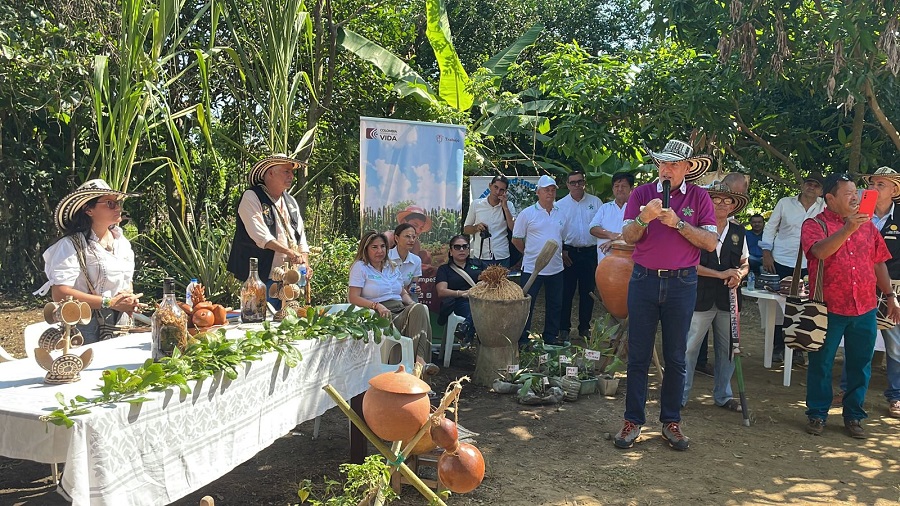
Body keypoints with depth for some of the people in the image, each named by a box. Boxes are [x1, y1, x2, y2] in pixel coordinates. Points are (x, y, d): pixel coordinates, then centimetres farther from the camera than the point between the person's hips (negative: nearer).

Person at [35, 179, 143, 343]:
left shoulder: (121, 241, 10)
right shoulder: (71, 245, -11)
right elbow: (60, 294, -19)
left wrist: (130, 300, -1)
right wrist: (110, 303, -20)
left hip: (122, 325, 6)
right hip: (87, 331, -6)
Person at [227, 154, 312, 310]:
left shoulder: (291, 202, 17)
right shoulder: (251, 198, -6)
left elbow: (301, 237, 15)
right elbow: (260, 236, -18)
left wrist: (305, 265, 0)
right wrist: (289, 252, -25)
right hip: (263, 277, -7)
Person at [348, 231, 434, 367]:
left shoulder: (393, 267, 24)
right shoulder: (360, 267, 4)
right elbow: (353, 297, -7)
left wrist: (412, 303, 4)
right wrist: (377, 306, -21)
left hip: (401, 312, 6)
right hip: (382, 315, -6)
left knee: (419, 309, -30)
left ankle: (419, 357, -38)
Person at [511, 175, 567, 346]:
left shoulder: (561, 215, 10)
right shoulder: (527, 213, -5)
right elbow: (516, 239, 0)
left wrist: (559, 254, 13)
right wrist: (530, 253, 6)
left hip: (556, 269, 5)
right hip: (532, 268, -5)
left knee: (555, 305, 12)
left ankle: (551, 337, 25)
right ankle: (522, 339, 9)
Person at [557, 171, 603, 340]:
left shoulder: (595, 202, 6)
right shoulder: (560, 205, 4)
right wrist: (561, 251, -4)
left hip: (590, 252, 1)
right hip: (569, 253, -1)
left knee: (588, 292, 7)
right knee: (566, 292, 1)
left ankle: (585, 327, 18)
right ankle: (564, 328, 10)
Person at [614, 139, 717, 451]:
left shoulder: (699, 197, 4)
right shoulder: (642, 193, 5)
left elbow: (711, 242, -6)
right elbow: (628, 237, -3)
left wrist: (678, 223, -16)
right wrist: (643, 219, -22)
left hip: (681, 283, 0)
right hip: (644, 280, 0)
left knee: (675, 357, 7)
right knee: (638, 355, 3)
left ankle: (671, 421, 18)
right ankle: (633, 420, 11)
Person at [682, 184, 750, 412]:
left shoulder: (738, 232, 11)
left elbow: (745, 264, 18)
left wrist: (739, 275, -5)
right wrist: (721, 274, -16)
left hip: (727, 299, 5)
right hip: (701, 298, -5)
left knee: (727, 349, 11)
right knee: (689, 347, -2)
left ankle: (723, 395, 26)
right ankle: (680, 395, 10)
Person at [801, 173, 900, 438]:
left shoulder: (867, 224, 11)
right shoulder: (814, 225, -4)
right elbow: (820, 251, -25)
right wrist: (848, 229, -32)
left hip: (865, 309, 4)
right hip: (829, 309, -4)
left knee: (860, 365, 10)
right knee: (821, 364, 6)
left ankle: (853, 416, 24)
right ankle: (817, 414, 19)